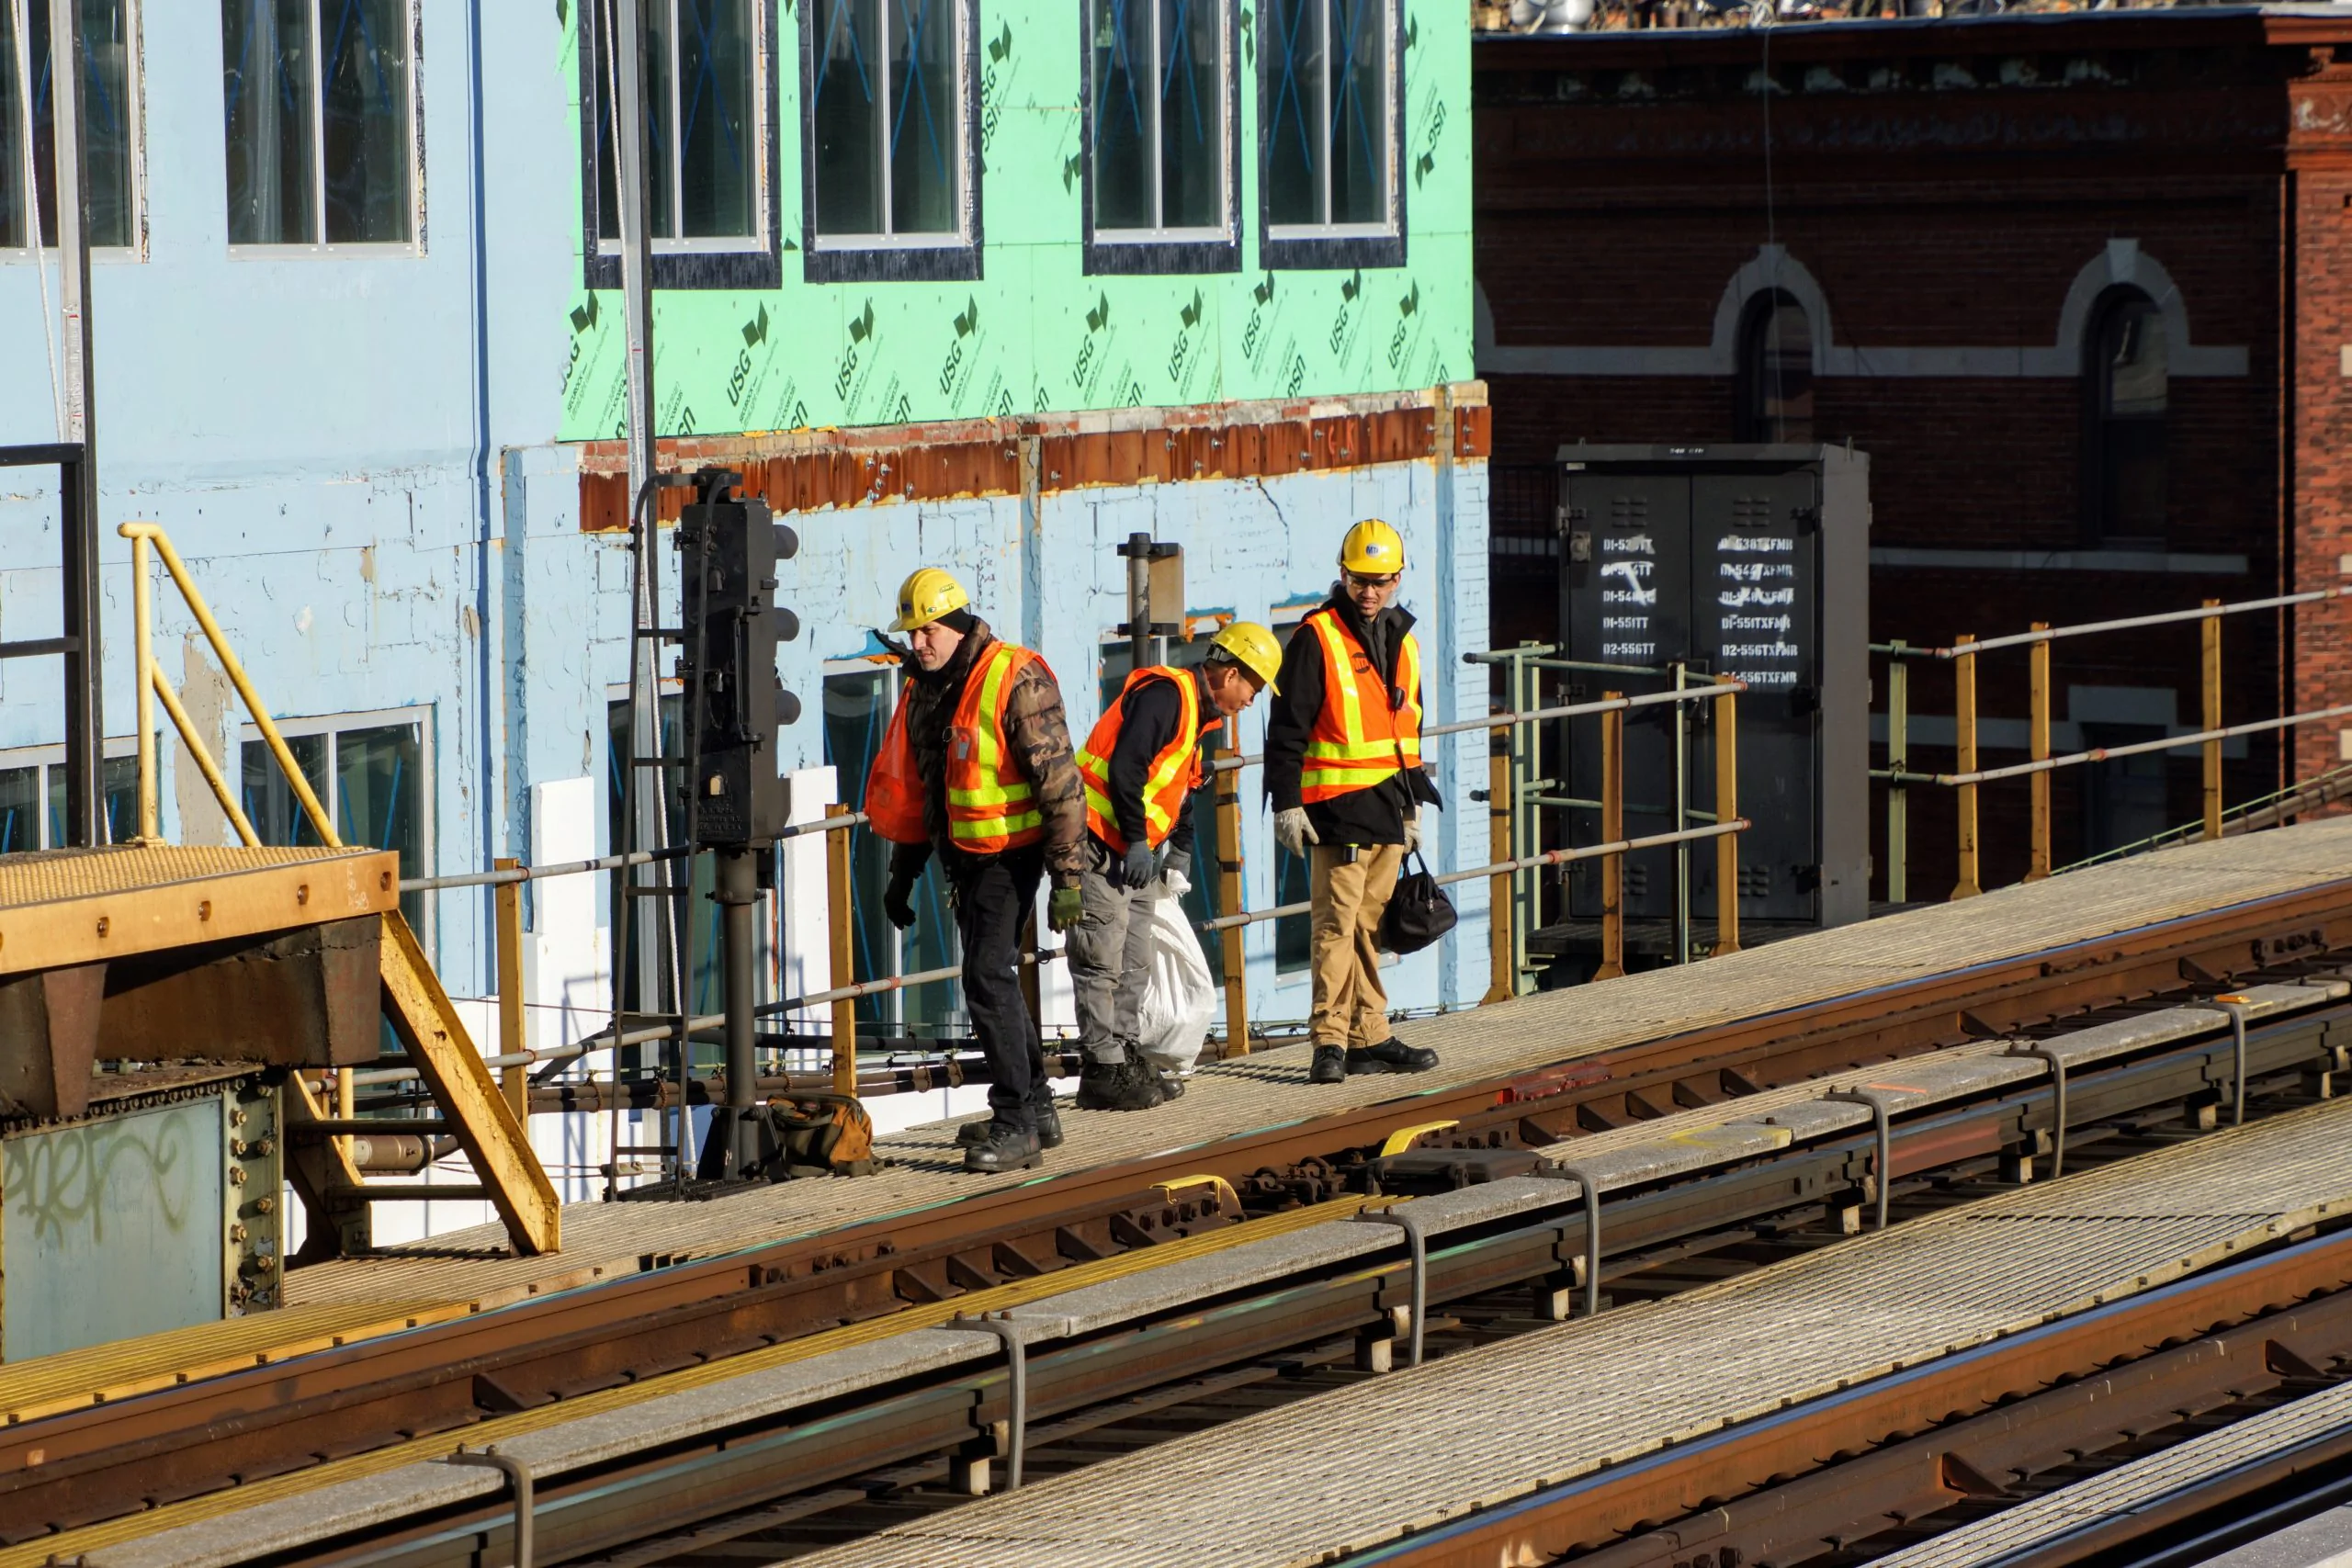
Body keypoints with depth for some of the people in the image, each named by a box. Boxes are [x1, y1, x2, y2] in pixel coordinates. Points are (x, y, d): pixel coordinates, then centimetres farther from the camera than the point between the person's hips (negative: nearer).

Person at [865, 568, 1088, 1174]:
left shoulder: (1016, 680, -17)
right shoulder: (924, 690, 9)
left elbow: (1060, 782, -18)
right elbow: (910, 788, 20)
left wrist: (1068, 876, -20)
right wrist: (902, 873, 21)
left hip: (1010, 852, -9)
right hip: (963, 856, 9)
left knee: (988, 978, -15)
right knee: (992, 979, 14)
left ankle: (1015, 1124, -11)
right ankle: (1036, 1108, 27)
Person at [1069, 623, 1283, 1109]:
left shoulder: (1196, 714, 18)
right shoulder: (1165, 694, -15)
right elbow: (1125, 767, -25)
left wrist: (1180, 852, 25)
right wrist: (1137, 841, -21)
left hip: (1132, 853, 11)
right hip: (1097, 847, -11)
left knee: (1134, 964, 13)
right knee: (1102, 962, -8)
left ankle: (1125, 1063, 19)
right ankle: (1104, 1071, -7)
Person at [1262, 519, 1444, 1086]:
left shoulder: (1402, 641, 16)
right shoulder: (1317, 638, -7)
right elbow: (1286, 727, -8)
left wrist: (1414, 803, 25)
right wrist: (1286, 804, -13)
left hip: (1388, 813, 7)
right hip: (1338, 812, -7)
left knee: (1371, 927, 10)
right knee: (1336, 924, -10)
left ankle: (1369, 1039, 14)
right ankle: (1330, 1043, -11)